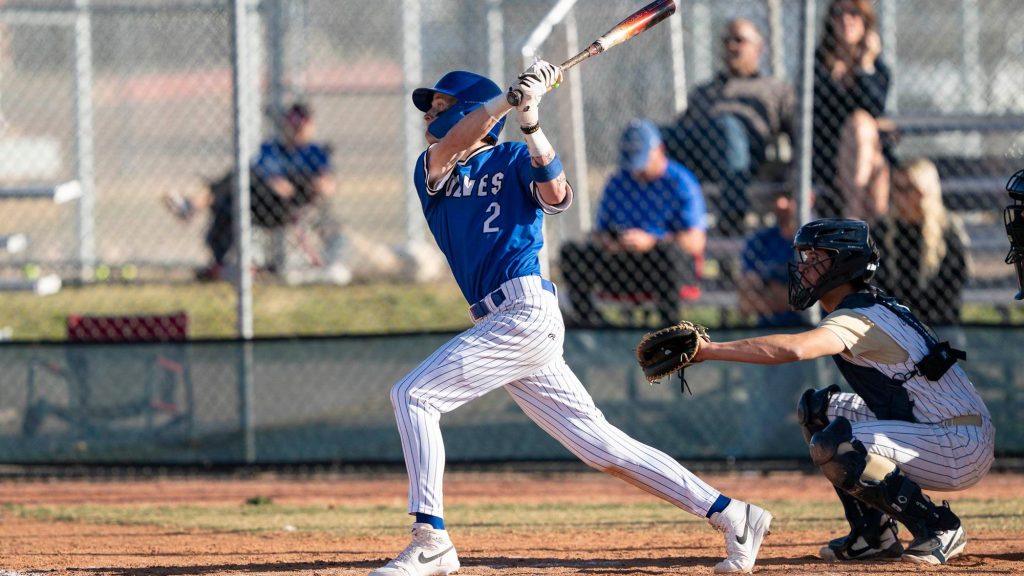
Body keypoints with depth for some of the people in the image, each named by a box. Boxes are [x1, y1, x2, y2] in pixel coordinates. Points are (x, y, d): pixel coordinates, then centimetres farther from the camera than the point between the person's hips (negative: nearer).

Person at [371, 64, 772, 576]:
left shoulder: (514, 159, 3)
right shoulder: (431, 170, 18)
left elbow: (556, 196, -17)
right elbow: (449, 147, -5)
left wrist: (530, 125, -29)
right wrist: (510, 97, -15)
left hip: (525, 311, -7)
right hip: (503, 323, 7)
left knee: (414, 396, -14)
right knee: (600, 444, 4)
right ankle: (732, 517, 5)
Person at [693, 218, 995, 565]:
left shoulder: (859, 319, -18)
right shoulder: (872, 308, 13)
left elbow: (792, 349, -35)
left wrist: (708, 350, -33)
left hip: (963, 448, -10)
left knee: (833, 447, -25)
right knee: (819, 408, 13)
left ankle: (939, 529, -12)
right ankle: (874, 535, 12)